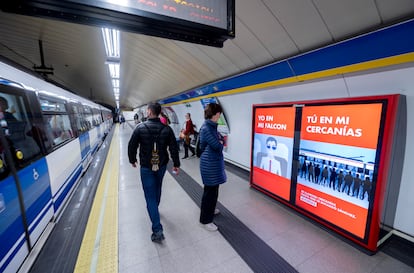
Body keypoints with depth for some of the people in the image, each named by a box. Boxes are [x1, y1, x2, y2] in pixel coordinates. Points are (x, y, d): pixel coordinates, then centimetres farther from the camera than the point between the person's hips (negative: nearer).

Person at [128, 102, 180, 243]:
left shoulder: (140, 128, -11)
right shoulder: (167, 129, -7)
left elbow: (132, 146, -4)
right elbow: (174, 148, -7)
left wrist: (132, 160, 13)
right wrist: (176, 164, 4)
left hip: (146, 167, -2)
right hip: (162, 165, 3)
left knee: (150, 196, 3)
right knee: (157, 188, 27)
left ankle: (157, 230, 3)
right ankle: (155, 208, 52)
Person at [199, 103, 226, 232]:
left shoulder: (212, 126, 8)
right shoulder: (206, 128, -22)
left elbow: (218, 142, 8)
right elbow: (218, 145, -24)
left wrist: (219, 141, -13)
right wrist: (221, 142, -3)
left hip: (214, 162, 10)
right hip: (210, 163, -10)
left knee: (213, 189, 24)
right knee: (210, 190, 3)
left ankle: (210, 209, 46)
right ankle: (205, 220, 22)